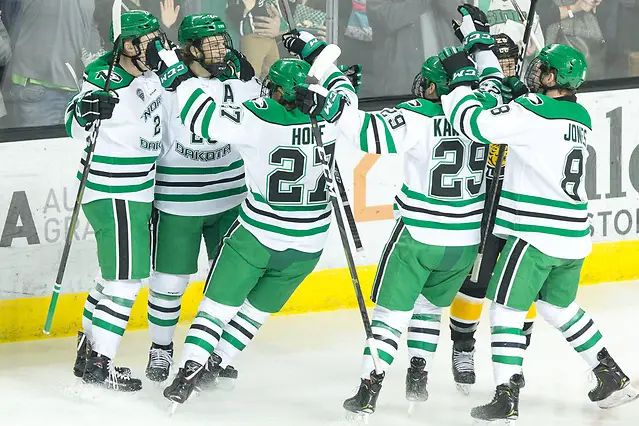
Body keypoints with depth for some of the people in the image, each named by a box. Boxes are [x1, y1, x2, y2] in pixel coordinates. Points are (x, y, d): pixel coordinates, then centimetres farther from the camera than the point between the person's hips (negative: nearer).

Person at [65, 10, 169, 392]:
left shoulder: (149, 74, 5)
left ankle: (89, 352, 27)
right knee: (126, 278, -8)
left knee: (119, 274, 17)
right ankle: (99, 364, -3)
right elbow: (75, 127, -16)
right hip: (113, 192, -10)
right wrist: (85, 111, -36)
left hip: (136, 191, 10)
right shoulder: (104, 78, -19)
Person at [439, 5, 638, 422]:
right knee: (559, 306, 24)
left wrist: (461, 77, -5)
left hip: (536, 232, -8)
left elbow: (476, 122, -21)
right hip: (573, 234, 8)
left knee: (506, 306, -2)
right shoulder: (579, 116, 12)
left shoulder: (534, 110, -15)